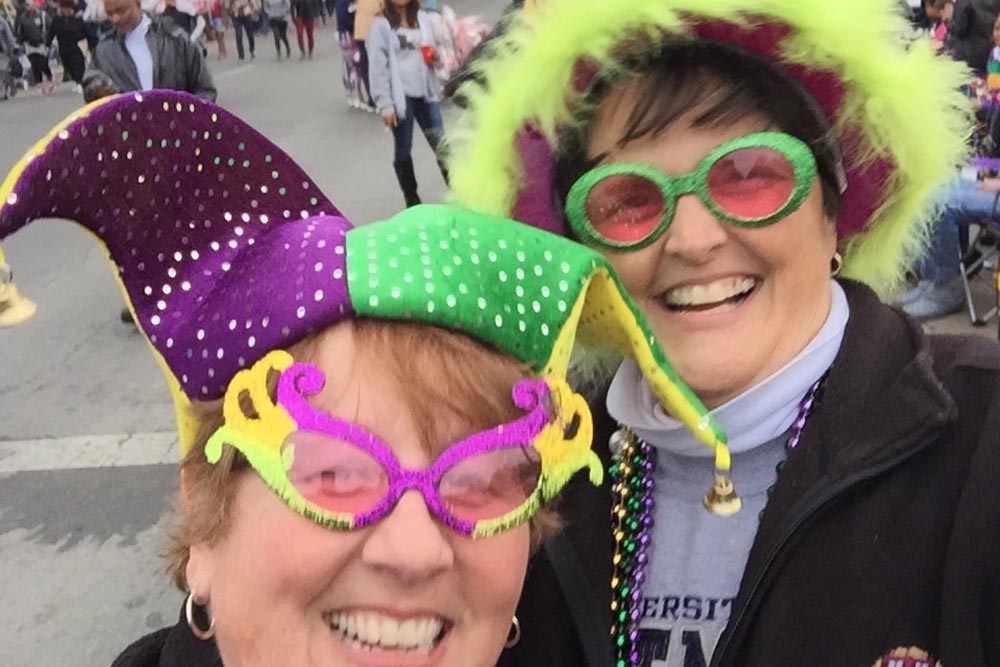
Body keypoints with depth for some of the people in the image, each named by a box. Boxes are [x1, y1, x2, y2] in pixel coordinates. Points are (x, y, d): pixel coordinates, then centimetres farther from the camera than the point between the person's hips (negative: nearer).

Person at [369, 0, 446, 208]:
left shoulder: (422, 18, 10)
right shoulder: (381, 25, -6)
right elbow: (377, 67, -9)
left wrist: (436, 56, -6)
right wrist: (385, 104, -14)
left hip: (425, 93, 4)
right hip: (400, 96, -4)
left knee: (442, 145, 3)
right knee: (403, 152, 8)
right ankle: (412, 200, 21)